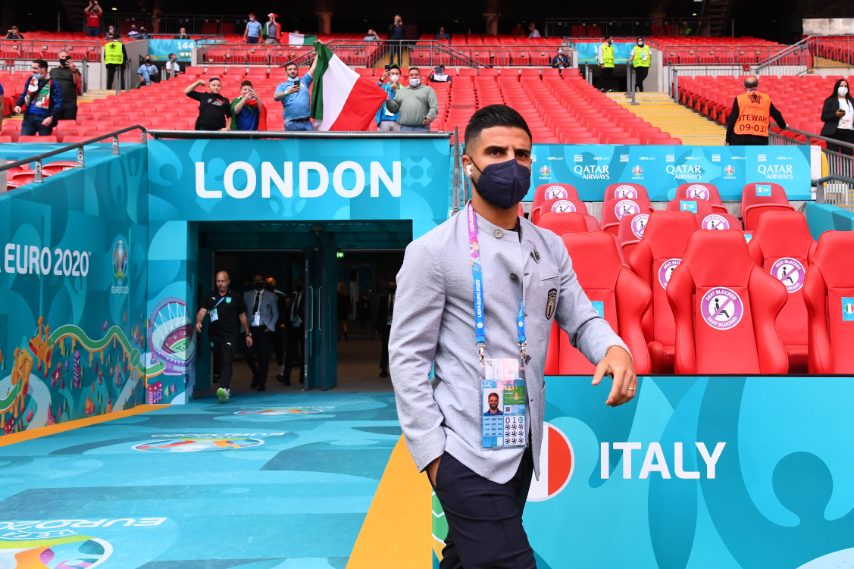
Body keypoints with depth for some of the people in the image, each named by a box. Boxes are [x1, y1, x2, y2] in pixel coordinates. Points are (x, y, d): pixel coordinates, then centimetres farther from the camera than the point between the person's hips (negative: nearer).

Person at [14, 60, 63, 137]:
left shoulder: (53, 84, -8)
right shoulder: (30, 80, 9)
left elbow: (58, 103, -11)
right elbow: (23, 95, 21)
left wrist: (51, 117, -22)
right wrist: (18, 105, 1)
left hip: (44, 118, -5)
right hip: (29, 117, 5)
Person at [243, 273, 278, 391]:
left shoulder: (271, 296, 9)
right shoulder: (246, 295, 11)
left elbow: (275, 313, 10)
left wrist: (270, 327, -2)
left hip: (265, 329, -1)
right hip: (251, 329, 1)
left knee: (264, 357, -3)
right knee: (249, 356, -6)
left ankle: (262, 383, 6)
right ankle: (256, 375, 22)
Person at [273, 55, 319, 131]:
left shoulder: (304, 81, 19)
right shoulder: (282, 85, 12)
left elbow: (314, 66, 19)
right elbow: (276, 97, -7)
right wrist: (287, 92, -26)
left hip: (306, 122, 2)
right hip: (291, 123, -2)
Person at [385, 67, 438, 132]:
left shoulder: (428, 90, 11)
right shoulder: (400, 91, 21)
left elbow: (434, 107, -1)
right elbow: (394, 108, 19)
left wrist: (429, 117, -20)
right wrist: (388, 101, -2)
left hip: (422, 129, -3)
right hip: (404, 129, 3)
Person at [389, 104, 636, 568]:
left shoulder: (550, 248, 8)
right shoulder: (433, 251, -9)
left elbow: (580, 318, 9)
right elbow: (407, 356, -9)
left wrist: (614, 349, -14)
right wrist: (430, 451, -13)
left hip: (523, 448, 6)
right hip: (466, 449, -6)